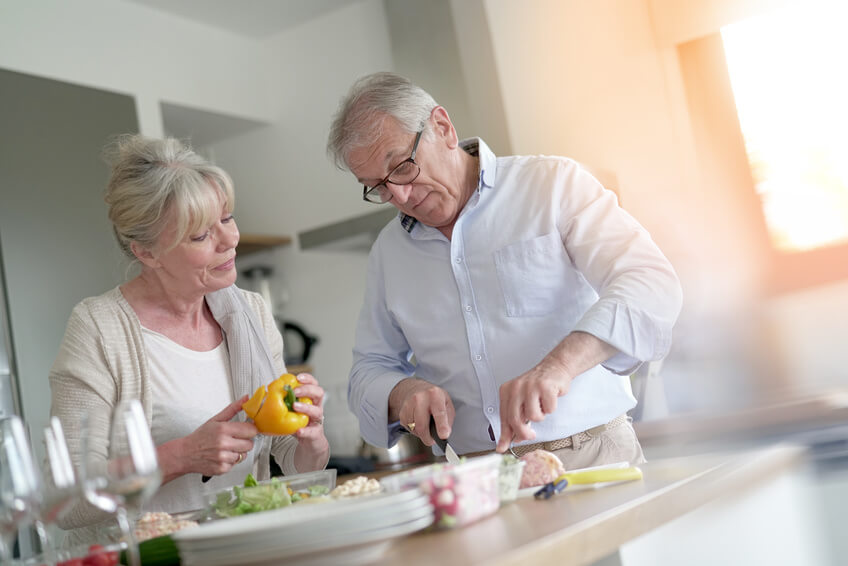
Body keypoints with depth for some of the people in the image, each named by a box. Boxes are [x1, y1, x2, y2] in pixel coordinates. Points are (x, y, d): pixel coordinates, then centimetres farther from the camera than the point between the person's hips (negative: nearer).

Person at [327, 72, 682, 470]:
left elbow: (652, 286, -11)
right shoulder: (388, 252, 13)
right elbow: (369, 369, 20)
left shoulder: (554, 184, 0)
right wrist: (402, 394, -4)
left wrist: (559, 364, -27)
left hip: (590, 456, -5)